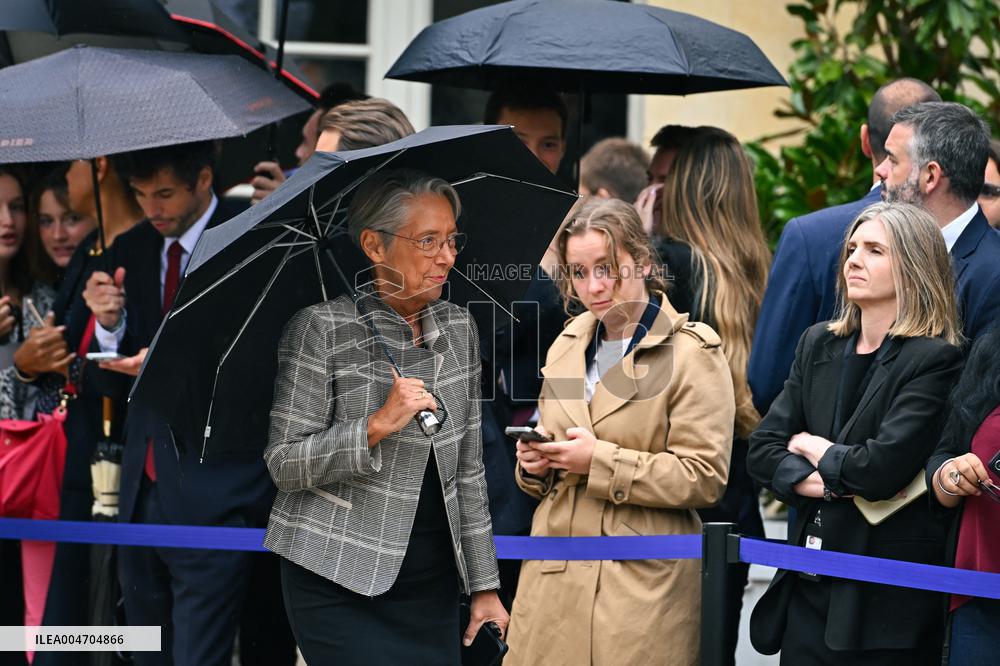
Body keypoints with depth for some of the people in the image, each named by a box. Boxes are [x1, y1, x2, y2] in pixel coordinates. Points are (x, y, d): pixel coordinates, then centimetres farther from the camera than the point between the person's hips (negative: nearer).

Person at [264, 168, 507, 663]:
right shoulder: (321, 330, -9)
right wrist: (377, 426, -24)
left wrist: (485, 585, 11)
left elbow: (469, 469, 13)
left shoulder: (458, 329, 9)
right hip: (341, 585, -5)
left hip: (433, 585, 5)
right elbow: (284, 464, -11)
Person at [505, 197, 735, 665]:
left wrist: (600, 461, -16)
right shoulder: (566, 346, 14)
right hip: (553, 578, 6)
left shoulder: (693, 353, -6)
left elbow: (705, 478, -12)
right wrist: (534, 465, 0)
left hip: (643, 585, -6)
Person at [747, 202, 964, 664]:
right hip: (809, 587, 6)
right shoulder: (818, 344, 11)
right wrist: (834, 483, -11)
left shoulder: (935, 360, -9)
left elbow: (884, 466, -19)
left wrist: (817, 452, -1)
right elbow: (763, 451, 6)